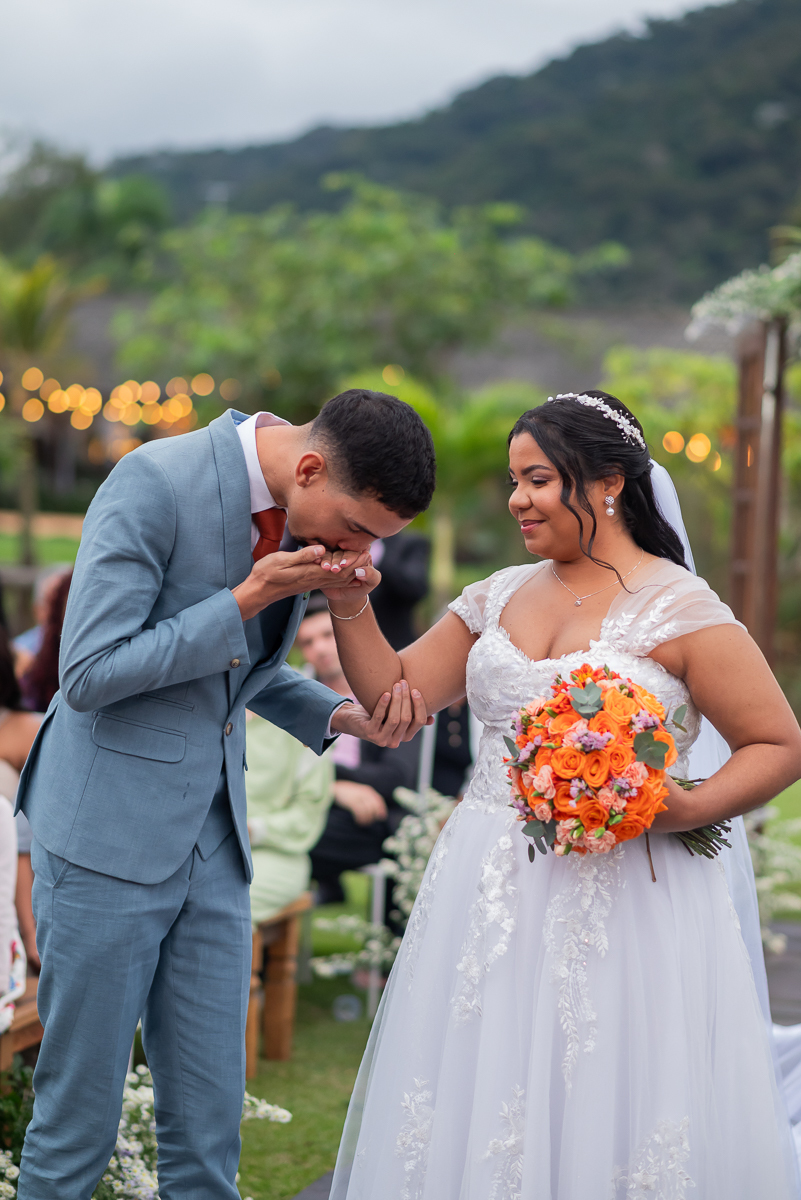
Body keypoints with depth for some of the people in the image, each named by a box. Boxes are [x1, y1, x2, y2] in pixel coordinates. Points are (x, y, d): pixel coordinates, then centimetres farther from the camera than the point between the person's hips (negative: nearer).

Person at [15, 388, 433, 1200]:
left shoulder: (304, 517, 4)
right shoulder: (155, 482, -17)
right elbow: (90, 675, -18)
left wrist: (344, 716, 0)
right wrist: (247, 599, -20)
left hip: (212, 842, 6)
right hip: (109, 832, -6)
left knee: (209, 1121, 9)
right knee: (77, 1114, 3)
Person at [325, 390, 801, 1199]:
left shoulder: (678, 608, -7)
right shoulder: (500, 596, 11)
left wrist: (687, 811, -19)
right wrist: (348, 603, 0)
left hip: (619, 905, -5)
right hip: (490, 892, 6)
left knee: (606, 1119, 1)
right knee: (476, 1115, 9)